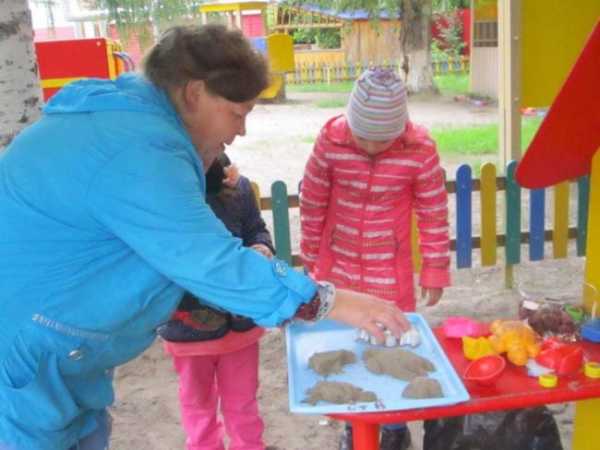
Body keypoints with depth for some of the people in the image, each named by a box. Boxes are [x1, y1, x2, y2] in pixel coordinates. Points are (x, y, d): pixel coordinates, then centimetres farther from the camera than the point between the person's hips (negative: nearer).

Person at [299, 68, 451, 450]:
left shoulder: (420, 149, -18)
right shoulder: (331, 139, -16)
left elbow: (434, 214, -7)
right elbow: (313, 204, -4)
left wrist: (435, 271, -2)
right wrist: (312, 260, 5)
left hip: (391, 272, -1)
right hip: (338, 267, 2)